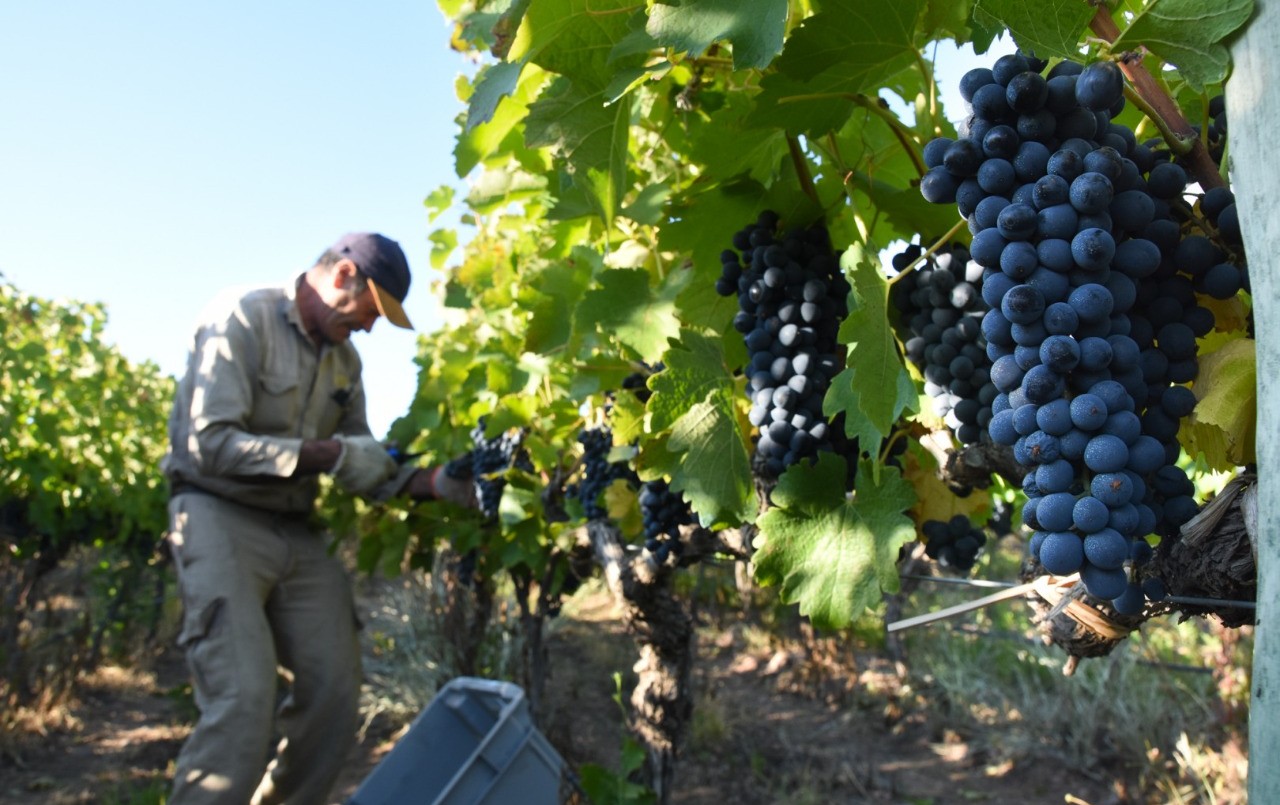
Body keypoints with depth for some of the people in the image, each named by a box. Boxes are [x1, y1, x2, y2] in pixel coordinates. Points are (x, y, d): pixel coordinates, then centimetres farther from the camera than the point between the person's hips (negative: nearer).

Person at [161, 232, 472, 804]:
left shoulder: (344, 360, 11)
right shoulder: (241, 319, -10)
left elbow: (363, 469, 13)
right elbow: (210, 443, -19)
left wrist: (432, 483, -4)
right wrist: (327, 454, -21)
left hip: (298, 531, 7)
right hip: (221, 518, -7)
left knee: (335, 689, 1)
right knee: (244, 698, -18)